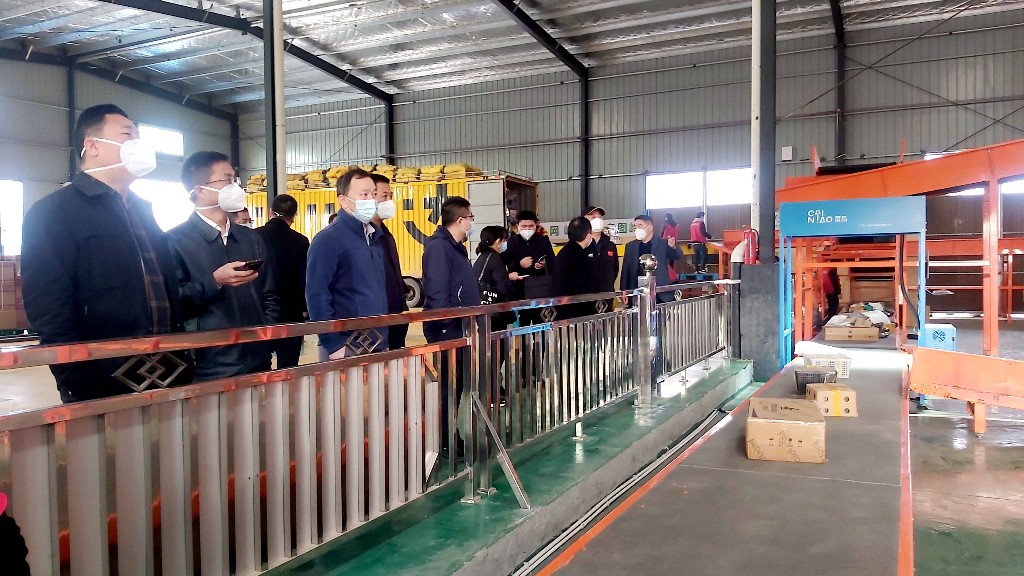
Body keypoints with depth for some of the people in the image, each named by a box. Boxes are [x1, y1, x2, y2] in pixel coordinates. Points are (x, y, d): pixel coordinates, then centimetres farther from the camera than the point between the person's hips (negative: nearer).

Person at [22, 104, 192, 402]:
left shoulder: (142, 209, 18)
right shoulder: (52, 212, -5)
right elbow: (50, 313, -13)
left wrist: (184, 364, 11)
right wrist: (85, 393, -18)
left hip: (171, 381, 7)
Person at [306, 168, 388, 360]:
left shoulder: (374, 236, 13)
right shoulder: (328, 239, -10)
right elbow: (316, 295, -16)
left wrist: (383, 340, 14)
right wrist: (334, 344, -18)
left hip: (379, 346, 7)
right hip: (345, 349, -7)